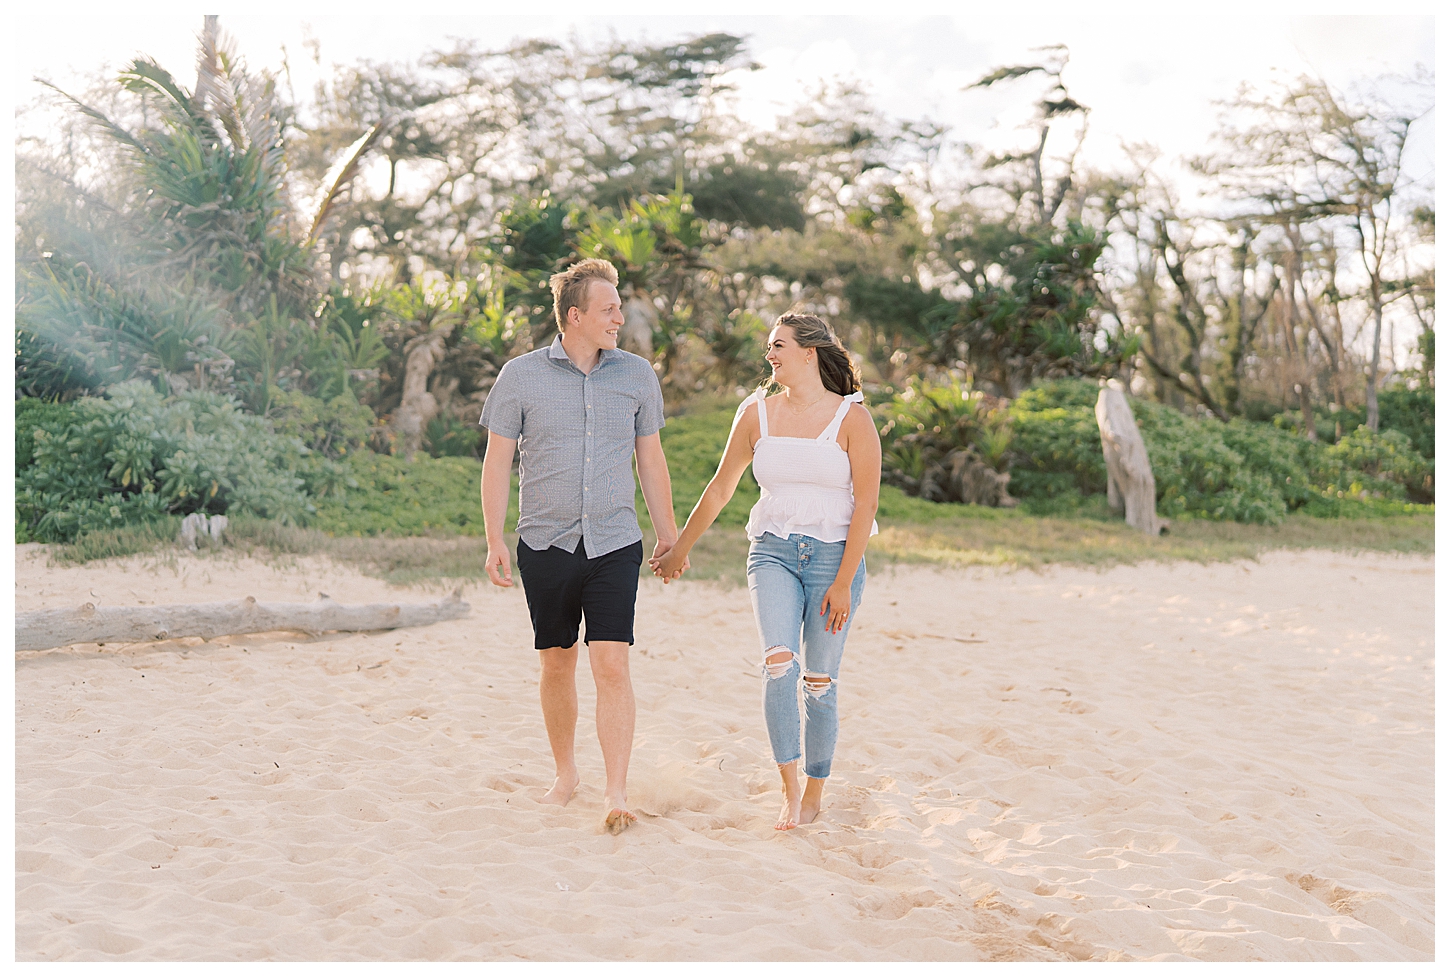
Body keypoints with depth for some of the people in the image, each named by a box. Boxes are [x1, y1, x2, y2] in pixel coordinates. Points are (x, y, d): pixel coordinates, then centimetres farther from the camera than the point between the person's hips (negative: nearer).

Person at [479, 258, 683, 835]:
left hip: (615, 544, 0)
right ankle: (565, 774, 29)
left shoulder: (637, 374, 5)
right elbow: (497, 461, 1)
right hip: (545, 544, 0)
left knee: (612, 665, -10)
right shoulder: (521, 375, -1)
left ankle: (616, 793, -4)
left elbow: (651, 459, 13)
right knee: (556, 665, 10)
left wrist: (667, 534, 14)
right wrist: (495, 541, -5)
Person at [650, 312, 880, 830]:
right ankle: (789, 787, -8)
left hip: (834, 554, -2)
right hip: (773, 552, 2)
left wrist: (843, 583, -10)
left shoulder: (852, 418, -5)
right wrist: (680, 548, 18)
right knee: (780, 666, -19)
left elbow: (866, 504, -6)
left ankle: (815, 792, 20)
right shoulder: (757, 413, 6)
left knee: (820, 682, 3)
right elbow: (720, 487, 15)